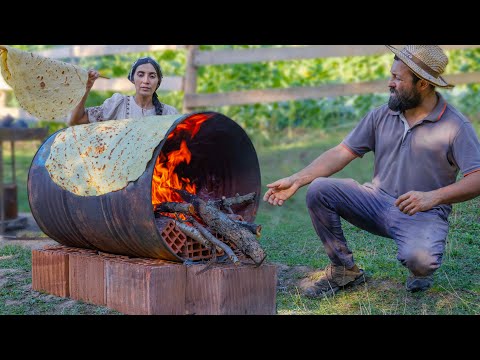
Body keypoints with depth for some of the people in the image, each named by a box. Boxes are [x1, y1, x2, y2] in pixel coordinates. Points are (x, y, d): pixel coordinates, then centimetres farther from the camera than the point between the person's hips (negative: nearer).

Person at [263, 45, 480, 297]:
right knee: (318, 190, -16)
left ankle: (419, 269, 6)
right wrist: (297, 180, -9)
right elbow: (342, 153, 2)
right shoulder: (381, 116, 5)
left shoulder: (455, 126, -8)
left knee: (419, 260, -36)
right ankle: (344, 270, 1)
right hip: (377, 201, 5)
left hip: (423, 214, -4)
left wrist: (433, 197, -30)